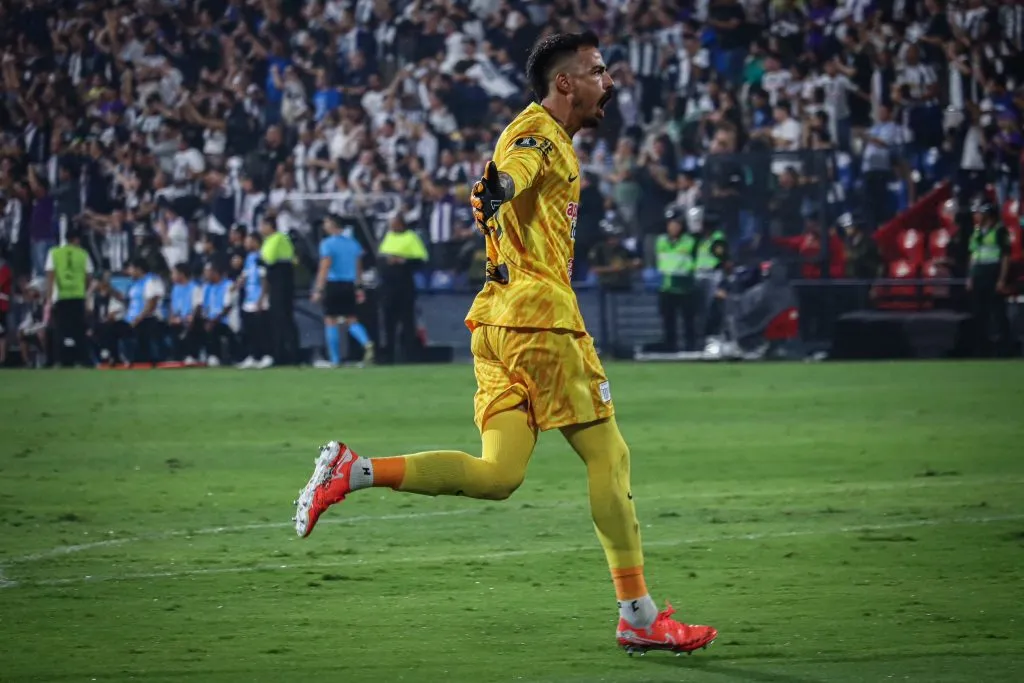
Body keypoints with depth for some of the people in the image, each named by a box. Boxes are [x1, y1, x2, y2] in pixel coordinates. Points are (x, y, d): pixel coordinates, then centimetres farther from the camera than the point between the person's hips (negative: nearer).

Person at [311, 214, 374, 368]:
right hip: (349, 285, 5)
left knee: (330, 321, 3)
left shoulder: (328, 244, -7)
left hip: (333, 285, -5)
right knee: (351, 320, 11)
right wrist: (358, 288, 18)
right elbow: (359, 268, 13)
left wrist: (318, 290, -14)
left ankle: (335, 360, 1)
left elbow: (324, 269, -14)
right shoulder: (353, 243, 11)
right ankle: (367, 343, -17)